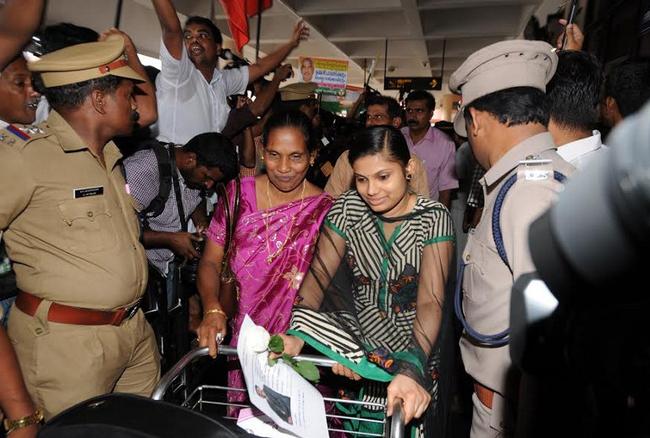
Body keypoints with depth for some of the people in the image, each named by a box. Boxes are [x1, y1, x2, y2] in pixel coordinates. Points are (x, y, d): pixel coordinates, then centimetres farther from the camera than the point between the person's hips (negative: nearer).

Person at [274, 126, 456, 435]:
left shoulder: (433, 218, -12)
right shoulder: (348, 207, -4)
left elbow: (431, 301, -22)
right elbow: (318, 273, -10)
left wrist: (412, 369, -36)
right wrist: (298, 333, -27)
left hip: (413, 350, -2)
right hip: (355, 338, 3)